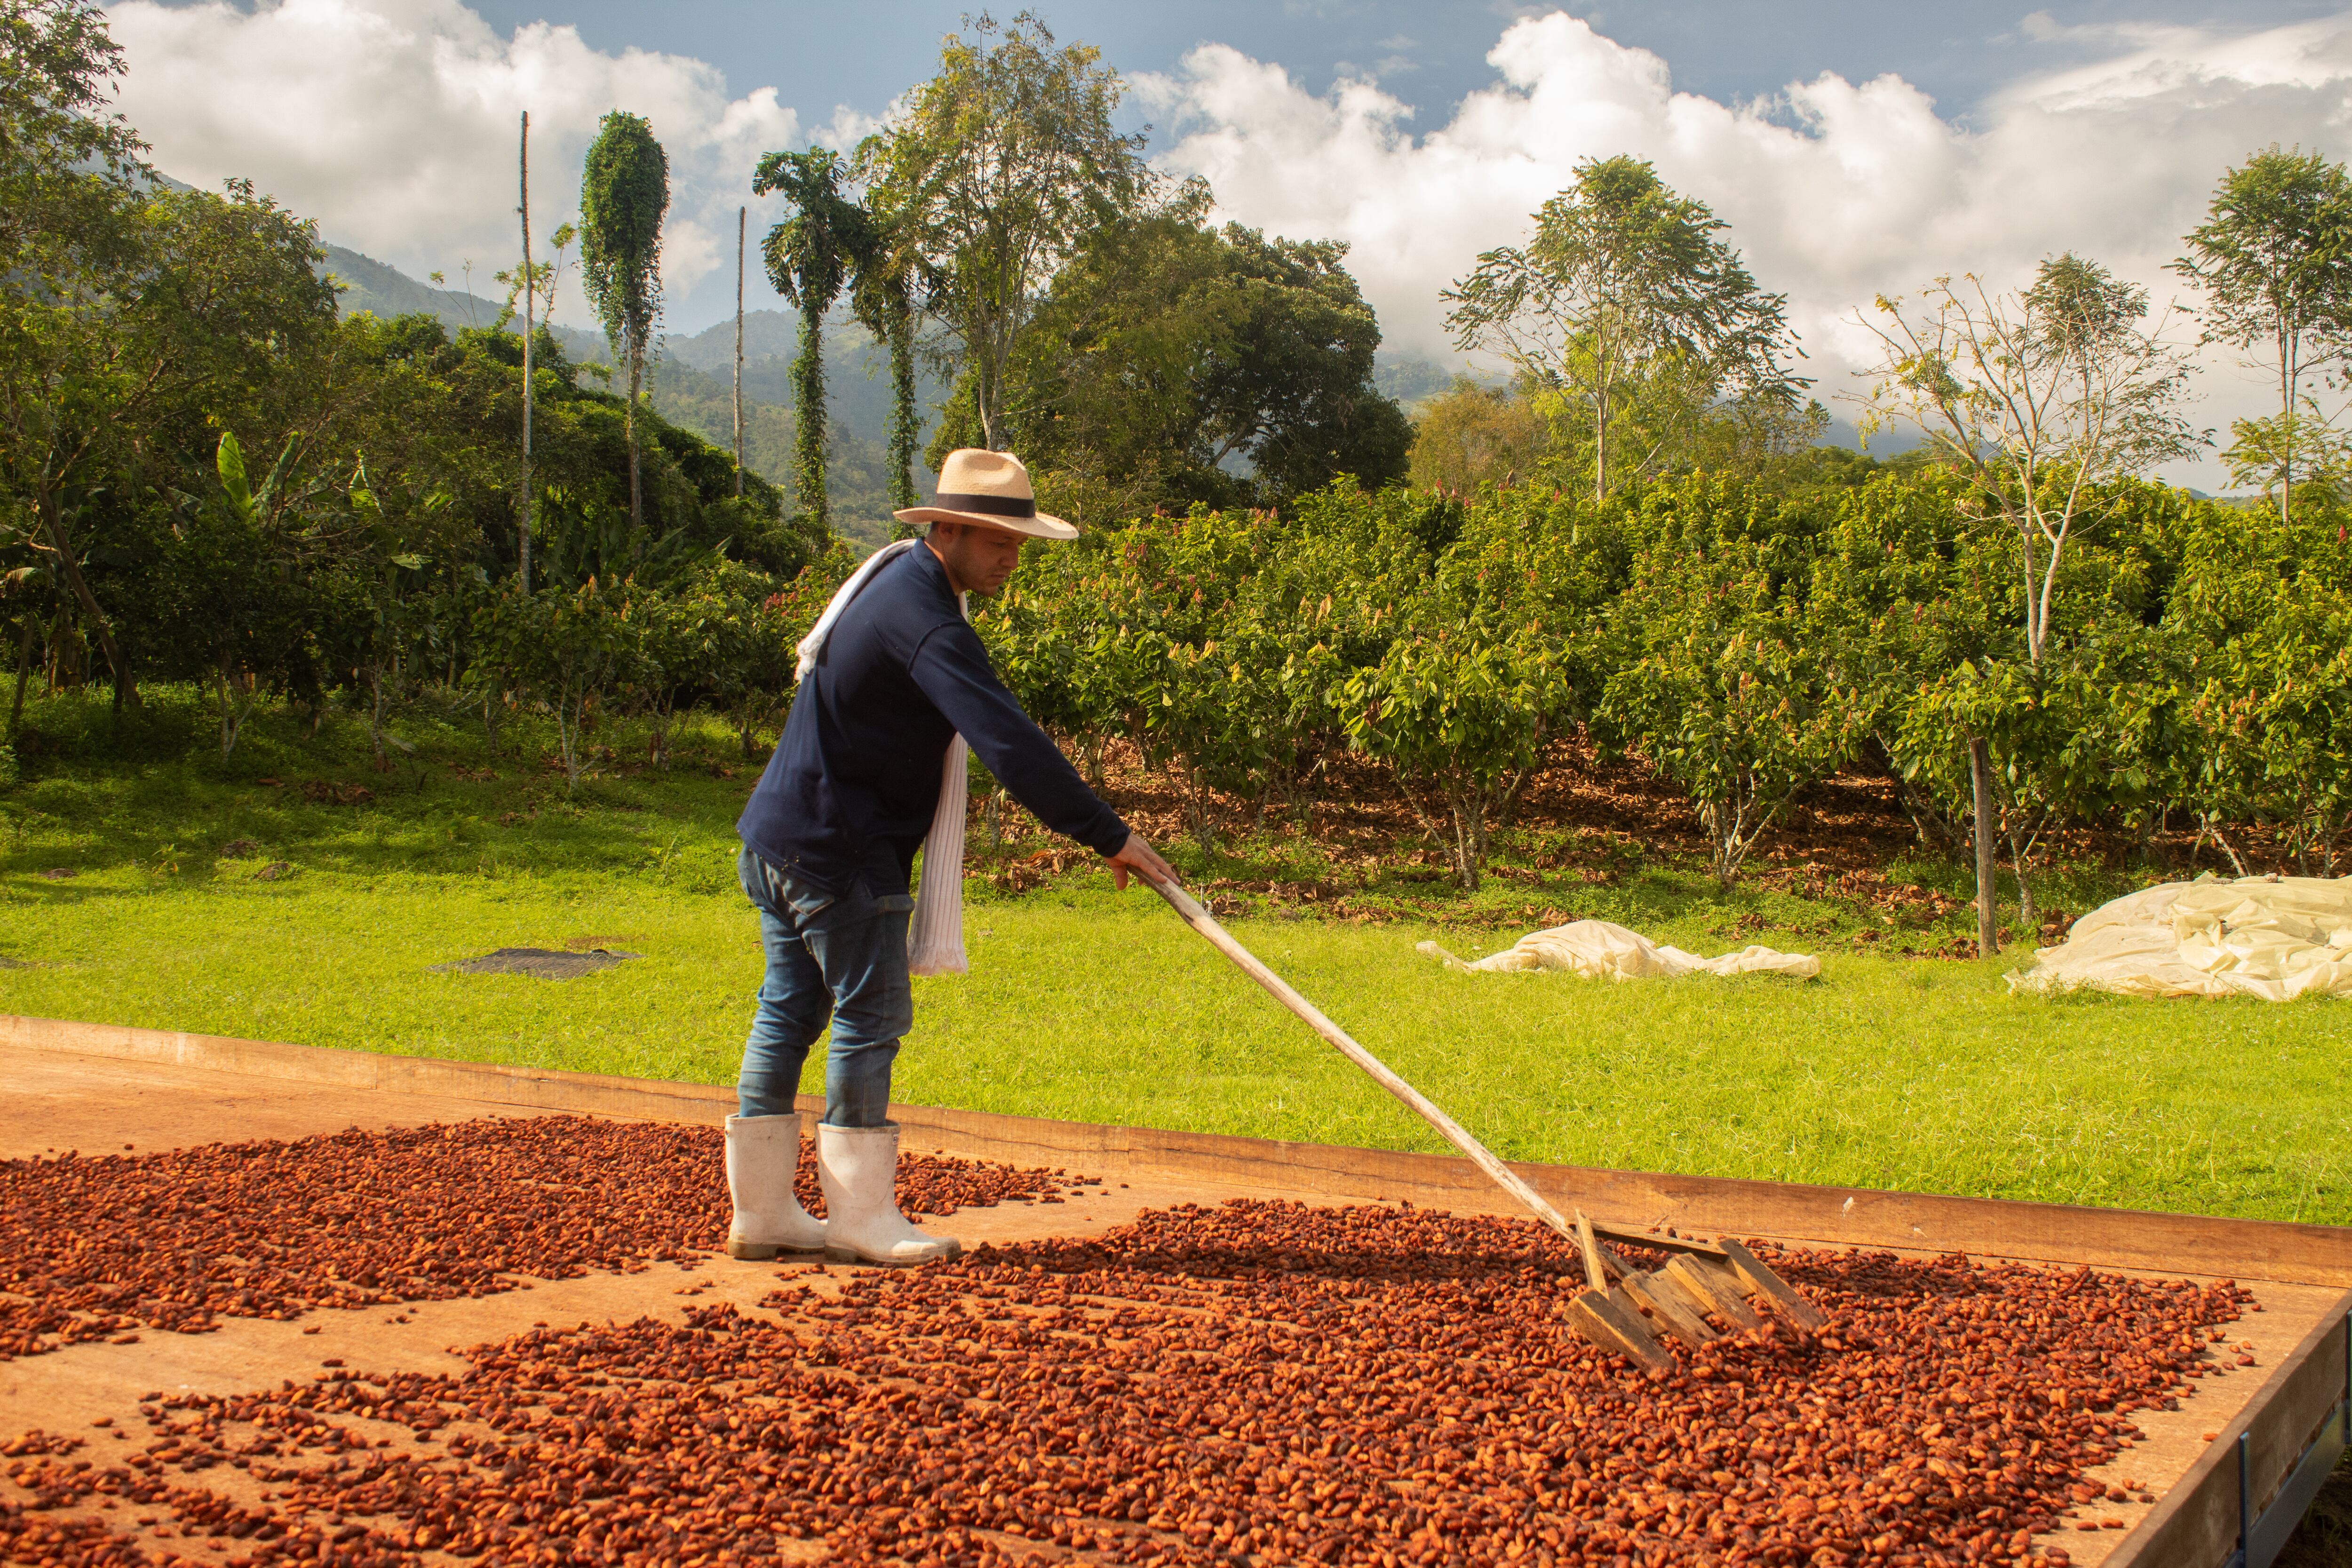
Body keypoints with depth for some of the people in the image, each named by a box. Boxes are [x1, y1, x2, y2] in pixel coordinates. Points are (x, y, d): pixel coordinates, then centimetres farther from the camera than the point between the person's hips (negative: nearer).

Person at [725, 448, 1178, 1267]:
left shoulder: (894, 575, 12)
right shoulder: (924, 621, -22)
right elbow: (1009, 743, -30)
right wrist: (1109, 836, -29)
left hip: (781, 835, 10)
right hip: (840, 852, -10)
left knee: (790, 1009, 13)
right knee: (871, 1017, -2)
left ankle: (761, 1208, 20)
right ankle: (858, 1215, 7)